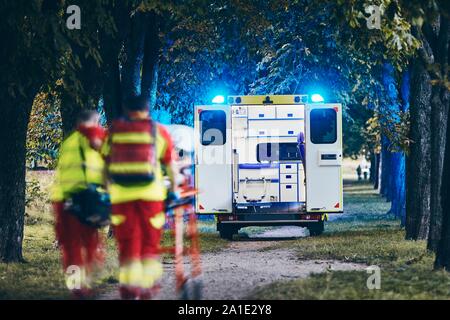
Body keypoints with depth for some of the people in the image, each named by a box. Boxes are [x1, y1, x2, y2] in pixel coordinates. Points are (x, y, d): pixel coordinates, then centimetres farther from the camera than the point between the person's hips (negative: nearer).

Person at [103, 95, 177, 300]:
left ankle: (129, 286, -2)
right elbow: (170, 165, 9)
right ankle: (148, 286, 7)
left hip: (120, 195, 1)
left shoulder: (114, 132, 9)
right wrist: (173, 189, 20)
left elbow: (106, 162, 10)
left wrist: (107, 189, 17)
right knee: (150, 242, 11)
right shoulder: (158, 131, 6)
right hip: (151, 194, -1)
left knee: (127, 243, 6)